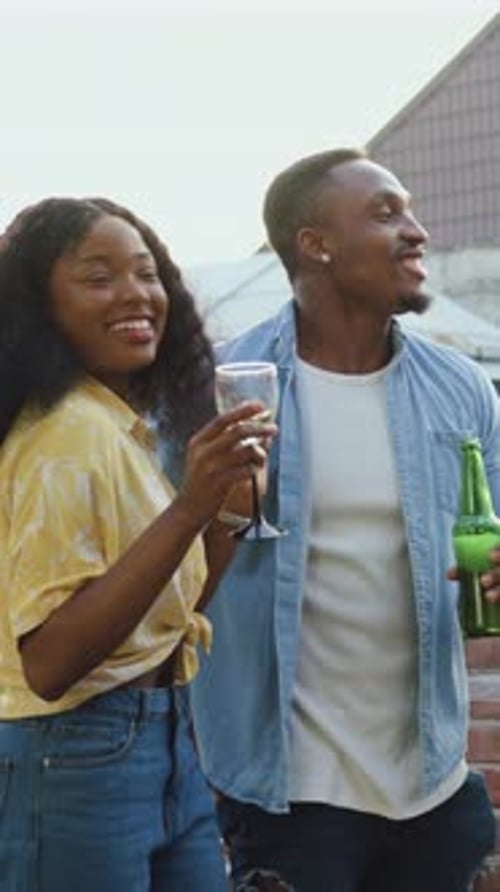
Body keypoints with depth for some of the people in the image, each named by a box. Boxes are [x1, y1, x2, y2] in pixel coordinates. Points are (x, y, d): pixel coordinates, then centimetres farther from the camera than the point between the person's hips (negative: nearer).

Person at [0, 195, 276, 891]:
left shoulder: (136, 428, 9)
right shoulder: (64, 434, -18)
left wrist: (227, 509, 3)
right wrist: (188, 509, -29)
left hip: (167, 746, 9)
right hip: (78, 761, -9)